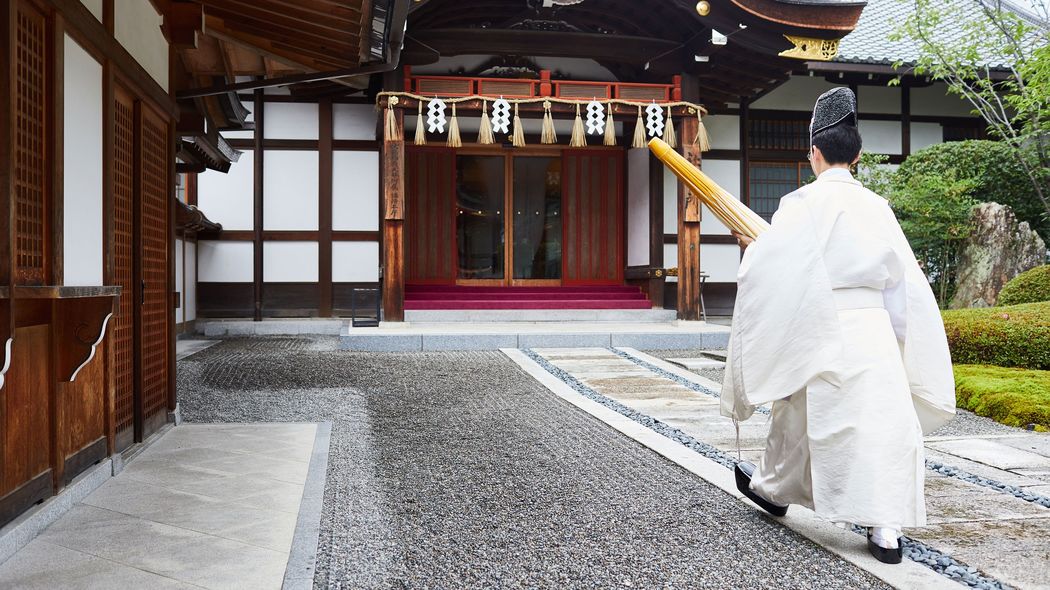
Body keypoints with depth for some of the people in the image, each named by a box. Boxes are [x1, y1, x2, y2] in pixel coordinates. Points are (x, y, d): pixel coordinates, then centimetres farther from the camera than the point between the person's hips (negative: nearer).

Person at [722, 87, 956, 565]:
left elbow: (768, 266, -11)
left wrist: (750, 247, 9)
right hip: (876, 327, 4)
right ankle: (886, 528, 2)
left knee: (799, 412, 15)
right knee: (884, 420, 5)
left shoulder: (804, 203, -8)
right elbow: (904, 279, 12)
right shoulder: (876, 206, 7)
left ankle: (772, 487, 36)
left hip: (823, 329, -3)